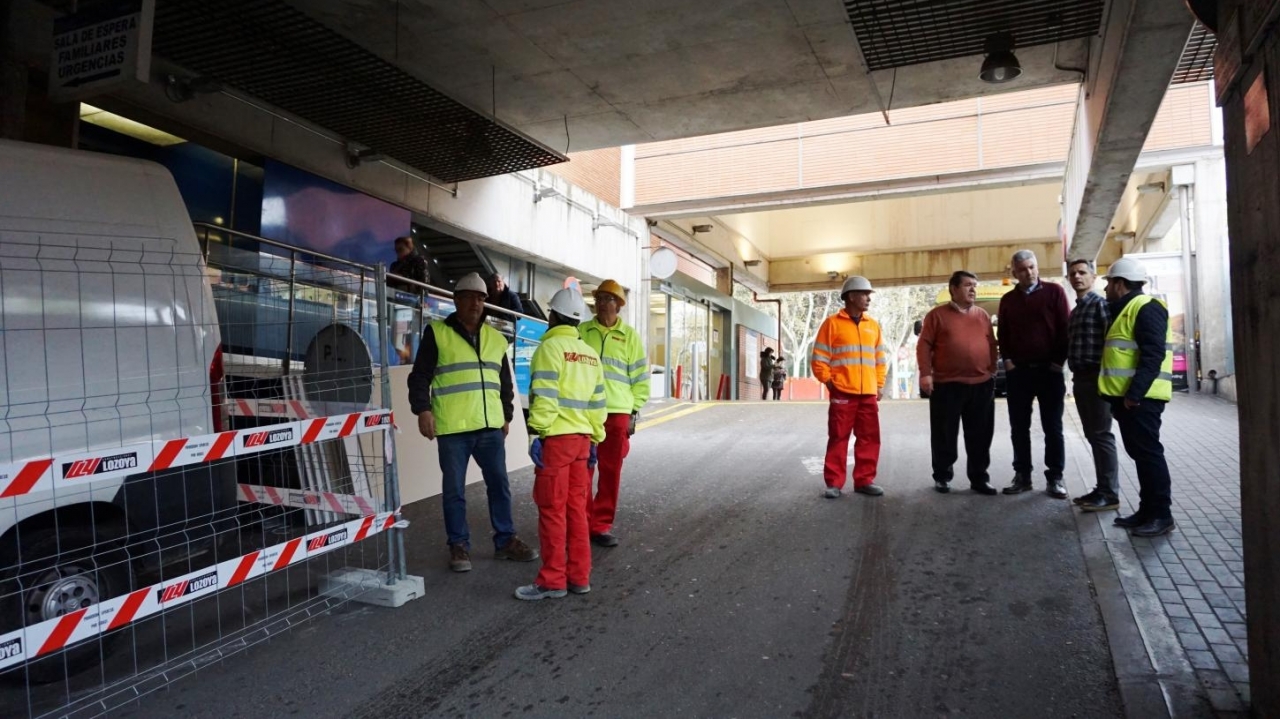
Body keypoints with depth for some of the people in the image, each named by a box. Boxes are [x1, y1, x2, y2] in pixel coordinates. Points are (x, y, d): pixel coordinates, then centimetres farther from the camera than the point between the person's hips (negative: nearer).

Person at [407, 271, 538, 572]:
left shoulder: (496, 338, 15)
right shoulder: (437, 332, 1)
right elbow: (420, 376, -3)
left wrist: (506, 416, 19)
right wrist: (423, 410, -13)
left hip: (490, 426, 4)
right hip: (452, 428, -4)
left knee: (499, 485, 9)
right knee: (454, 490, 4)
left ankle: (506, 541, 22)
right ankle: (459, 546, 17)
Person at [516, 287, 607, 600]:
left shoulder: (550, 347, -7)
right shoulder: (590, 354, 15)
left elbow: (545, 396, -16)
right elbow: (597, 402, 14)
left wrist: (538, 433, -15)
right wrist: (595, 439, 18)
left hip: (556, 438, -7)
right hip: (581, 438, 7)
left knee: (552, 509, 0)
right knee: (576, 508, 11)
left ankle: (552, 580, 6)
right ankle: (579, 577, 17)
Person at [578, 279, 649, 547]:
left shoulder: (629, 336, 6)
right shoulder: (581, 332, 6)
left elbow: (640, 377, 7)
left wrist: (634, 412, 2)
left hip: (617, 412, 0)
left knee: (611, 472, 5)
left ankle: (601, 525, 16)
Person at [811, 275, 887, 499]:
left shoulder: (873, 326, 14)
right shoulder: (833, 323, -1)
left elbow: (879, 359, 20)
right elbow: (819, 358, -3)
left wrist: (880, 385, 13)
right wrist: (829, 382, -7)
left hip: (869, 394, 5)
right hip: (842, 393, -5)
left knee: (869, 439, 7)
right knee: (838, 438, -1)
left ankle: (864, 481, 17)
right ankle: (834, 483, 5)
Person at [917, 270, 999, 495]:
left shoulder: (983, 315, 13)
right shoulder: (937, 315, 0)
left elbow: (992, 345, 16)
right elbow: (924, 345, -4)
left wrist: (992, 371, 10)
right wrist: (926, 373, -11)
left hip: (982, 384, 4)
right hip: (947, 385, -4)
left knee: (980, 436, 8)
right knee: (945, 435, 5)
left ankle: (979, 478, 18)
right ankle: (942, 476, 17)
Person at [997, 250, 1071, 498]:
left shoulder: (1054, 292, 0)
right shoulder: (1008, 300, 9)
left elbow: (1065, 328, -3)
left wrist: (1059, 361, -7)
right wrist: (1007, 360, 1)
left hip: (1049, 369, -3)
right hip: (1018, 371, 3)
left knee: (1052, 427, 3)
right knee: (1019, 427, 6)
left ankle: (1055, 478, 11)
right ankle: (1022, 475, 14)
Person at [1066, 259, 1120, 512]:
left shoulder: (1101, 304, -7)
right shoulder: (1075, 310, 19)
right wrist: (1074, 375, 15)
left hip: (1096, 377, -9)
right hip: (1080, 378, 9)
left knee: (1101, 435, -6)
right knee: (1092, 435, 12)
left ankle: (1110, 494, -1)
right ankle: (1102, 488, 20)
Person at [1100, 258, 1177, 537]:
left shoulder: (1146, 308, -11)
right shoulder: (1126, 310, 20)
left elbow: (1152, 355, -21)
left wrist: (1135, 392, -25)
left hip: (1140, 397, -10)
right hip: (1127, 396, 10)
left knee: (1149, 453, -5)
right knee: (1140, 454, 13)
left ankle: (1161, 515, 2)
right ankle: (1147, 510, 20)